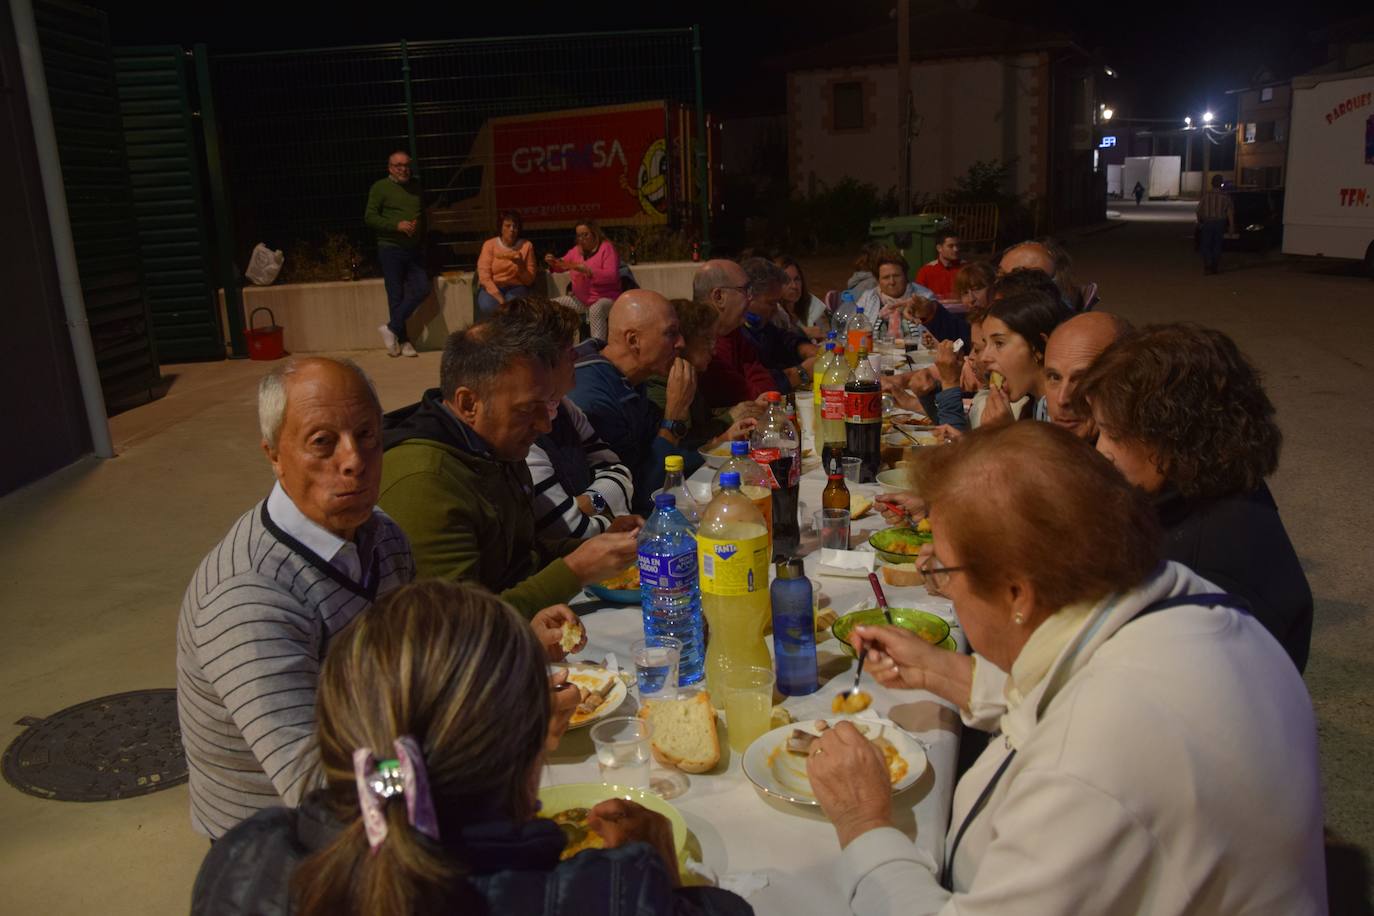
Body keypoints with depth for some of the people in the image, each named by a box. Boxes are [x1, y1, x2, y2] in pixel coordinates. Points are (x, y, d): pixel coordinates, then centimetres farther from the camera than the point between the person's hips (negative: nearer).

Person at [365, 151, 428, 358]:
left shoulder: (416, 185, 13)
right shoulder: (380, 187, -3)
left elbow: (424, 213, 24)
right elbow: (370, 217, -8)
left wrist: (419, 225, 6)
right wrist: (397, 225, -19)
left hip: (414, 248, 5)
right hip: (391, 248, -5)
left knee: (422, 289, -3)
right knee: (396, 295, -1)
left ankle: (392, 328, 8)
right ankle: (403, 341, 9)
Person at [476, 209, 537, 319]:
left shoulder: (526, 246, 2)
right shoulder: (489, 244, 0)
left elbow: (529, 280, 2)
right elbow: (484, 276, -8)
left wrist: (520, 265, -18)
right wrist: (498, 296, -23)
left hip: (516, 287, 0)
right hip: (492, 287, 0)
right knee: (488, 307, -34)